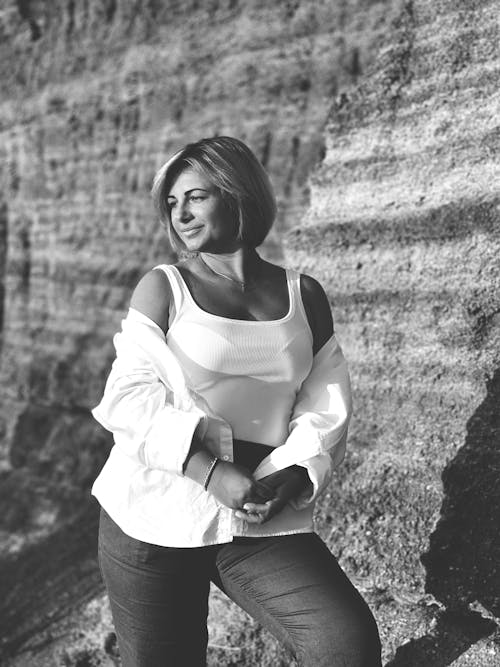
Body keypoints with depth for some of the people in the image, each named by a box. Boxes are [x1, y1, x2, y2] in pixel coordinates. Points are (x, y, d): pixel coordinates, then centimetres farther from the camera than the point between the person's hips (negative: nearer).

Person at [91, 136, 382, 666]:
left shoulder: (303, 295, 8)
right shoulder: (162, 288, 1)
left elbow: (326, 404, 5)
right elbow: (129, 397, -7)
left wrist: (295, 475, -13)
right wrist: (210, 472, -18)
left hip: (263, 523, 1)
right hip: (154, 518, -1)